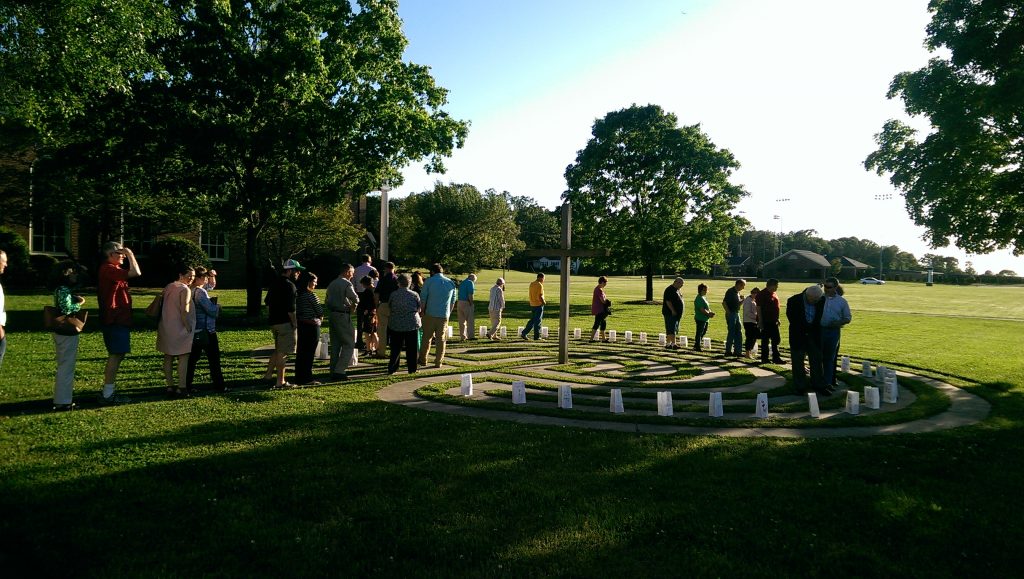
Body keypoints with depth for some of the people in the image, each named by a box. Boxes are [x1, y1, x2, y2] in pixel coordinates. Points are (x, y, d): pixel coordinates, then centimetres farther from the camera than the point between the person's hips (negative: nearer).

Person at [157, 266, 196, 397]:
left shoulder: (168, 287, 13)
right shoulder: (185, 289, -13)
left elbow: (162, 306, 15)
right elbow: (184, 311, -20)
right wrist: (189, 328, -14)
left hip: (166, 328, 8)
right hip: (179, 329, -8)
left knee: (168, 357, 11)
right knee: (183, 358, -2)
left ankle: (170, 386, 14)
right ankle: (181, 388, -4)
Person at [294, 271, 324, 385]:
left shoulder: (298, 294, 8)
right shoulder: (311, 295, -15)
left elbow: (296, 311, 11)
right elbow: (320, 311, -12)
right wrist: (320, 319, 9)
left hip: (301, 325, 8)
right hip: (311, 326, -8)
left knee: (300, 352, 12)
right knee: (309, 353, -1)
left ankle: (299, 377, 18)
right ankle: (307, 379, 3)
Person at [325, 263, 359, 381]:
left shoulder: (332, 284, 15)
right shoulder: (346, 284, -11)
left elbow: (328, 300, 17)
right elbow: (356, 299, -19)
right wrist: (353, 305, 4)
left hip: (331, 315, 8)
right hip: (342, 316, -8)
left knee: (335, 344, 14)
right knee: (349, 344, -2)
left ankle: (334, 371, 18)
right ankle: (340, 371, -8)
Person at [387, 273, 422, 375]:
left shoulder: (393, 294, -5)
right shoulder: (414, 295, -5)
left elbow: (389, 308, 5)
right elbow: (419, 309, 5)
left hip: (396, 325, 1)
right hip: (412, 324, -1)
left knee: (395, 348, 9)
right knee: (412, 348, 8)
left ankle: (392, 369, 9)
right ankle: (412, 369, 11)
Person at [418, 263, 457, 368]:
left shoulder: (429, 281, -2)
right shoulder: (451, 283, 8)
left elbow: (423, 298, -2)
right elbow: (453, 301, 13)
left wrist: (422, 311, 9)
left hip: (430, 314, -2)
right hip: (444, 315, 2)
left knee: (427, 337, 10)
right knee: (441, 339, 7)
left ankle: (423, 360, 16)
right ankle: (438, 362, 8)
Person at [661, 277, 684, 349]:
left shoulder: (677, 290, 17)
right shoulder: (669, 290, -14)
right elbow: (668, 301, -21)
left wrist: (680, 313, 20)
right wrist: (673, 311, -23)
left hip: (676, 313, 10)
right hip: (670, 313, -10)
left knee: (672, 329, 11)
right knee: (671, 329, -12)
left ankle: (668, 344, 16)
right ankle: (673, 344, -16)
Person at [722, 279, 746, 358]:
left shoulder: (737, 292, 15)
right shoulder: (730, 291, -12)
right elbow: (724, 303, -19)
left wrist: (742, 300, 4)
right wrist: (728, 312, -19)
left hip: (736, 314, 9)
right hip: (731, 315, -9)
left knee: (739, 333, 9)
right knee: (731, 333, -4)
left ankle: (738, 351, 15)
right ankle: (728, 351, 4)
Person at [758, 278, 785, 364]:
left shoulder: (773, 294, 14)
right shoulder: (762, 294, -11)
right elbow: (759, 308, -15)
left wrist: (777, 319, 19)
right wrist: (760, 322, -20)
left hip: (773, 322, 8)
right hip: (765, 322, -8)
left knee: (776, 340, 9)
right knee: (765, 341, 0)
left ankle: (776, 358, 15)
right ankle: (764, 359, 7)